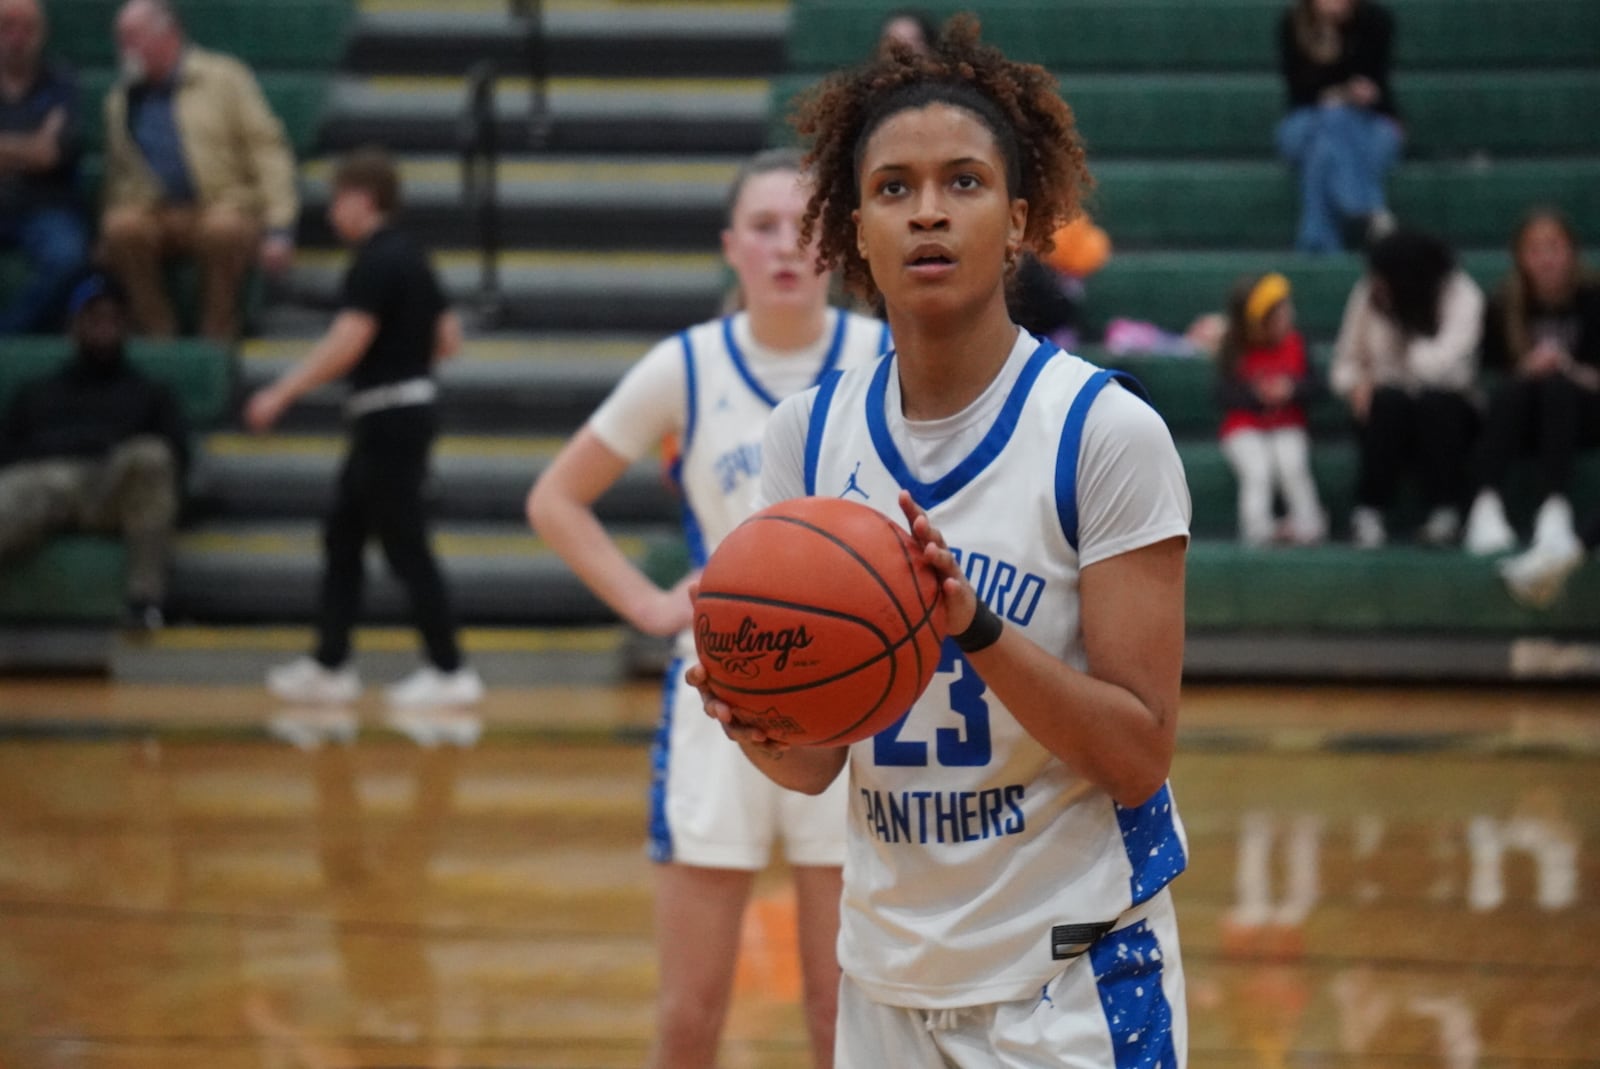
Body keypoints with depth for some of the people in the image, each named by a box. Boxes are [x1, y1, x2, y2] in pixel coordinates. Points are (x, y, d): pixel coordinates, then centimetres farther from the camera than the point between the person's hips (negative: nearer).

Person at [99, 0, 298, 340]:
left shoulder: (222, 78, 5)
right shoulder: (120, 100, 17)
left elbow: (267, 150, 0)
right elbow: (117, 174, 18)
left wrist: (279, 230, -12)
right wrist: (104, 245, 0)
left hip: (228, 212, -2)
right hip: (157, 217, 3)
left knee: (223, 227, -38)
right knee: (122, 225, -32)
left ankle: (218, 334, -23)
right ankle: (158, 334, -24)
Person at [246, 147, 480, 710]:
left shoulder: (376, 263, -16)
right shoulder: (410, 257, 13)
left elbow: (347, 342, -24)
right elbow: (448, 336, 16)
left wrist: (281, 393, -23)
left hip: (389, 421, -10)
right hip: (411, 406, 10)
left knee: (405, 547, -5)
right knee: (341, 538, 13)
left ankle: (449, 671, -1)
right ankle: (330, 664, 16)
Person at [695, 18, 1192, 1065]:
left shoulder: (1105, 431, -13)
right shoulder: (810, 432, 1)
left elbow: (1138, 759, -15)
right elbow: (817, 761, 3)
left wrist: (977, 629, -28)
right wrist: (760, 726, -18)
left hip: (1073, 979, -4)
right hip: (889, 970, 4)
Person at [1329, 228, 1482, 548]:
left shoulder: (1461, 296, -13)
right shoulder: (1368, 294, -3)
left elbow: (1440, 363, -26)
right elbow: (1344, 363, 4)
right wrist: (1356, 383, -18)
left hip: (1445, 413, -1)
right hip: (1387, 416, 2)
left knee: (1434, 402, -34)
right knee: (1389, 402, -32)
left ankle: (1445, 512, -22)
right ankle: (1369, 513, -24)